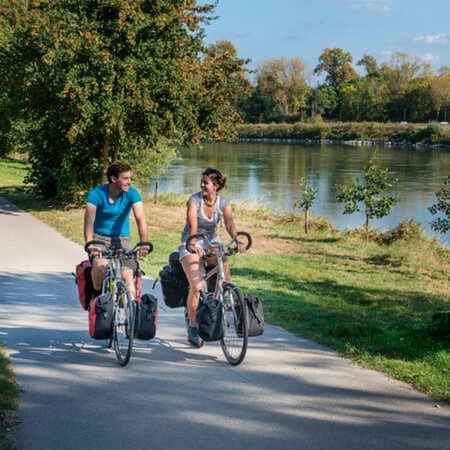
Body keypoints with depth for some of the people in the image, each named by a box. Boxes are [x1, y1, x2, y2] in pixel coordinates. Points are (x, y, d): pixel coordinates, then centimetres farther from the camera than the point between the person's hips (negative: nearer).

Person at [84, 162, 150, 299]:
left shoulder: (132, 193, -8)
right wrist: (89, 244, -42)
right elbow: (89, 219, -25)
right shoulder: (96, 194, -12)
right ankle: (97, 295, -7)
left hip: (122, 239, 2)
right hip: (100, 238, -2)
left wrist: (144, 244, -34)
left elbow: (141, 219, -19)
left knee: (127, 275, -18)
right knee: (100, 264, -31)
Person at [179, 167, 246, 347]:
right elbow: (192, 225, -29)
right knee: (197, 286, -18)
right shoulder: (194, 200, -16)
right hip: (191, 245, -4)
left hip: (211, 241, 4)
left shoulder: (223, 202, -6)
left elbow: (230, 224, -18)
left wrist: (237, 241, -37)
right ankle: (192, 326, -2)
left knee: (224, 264, -25)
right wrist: (194, 245, -47)